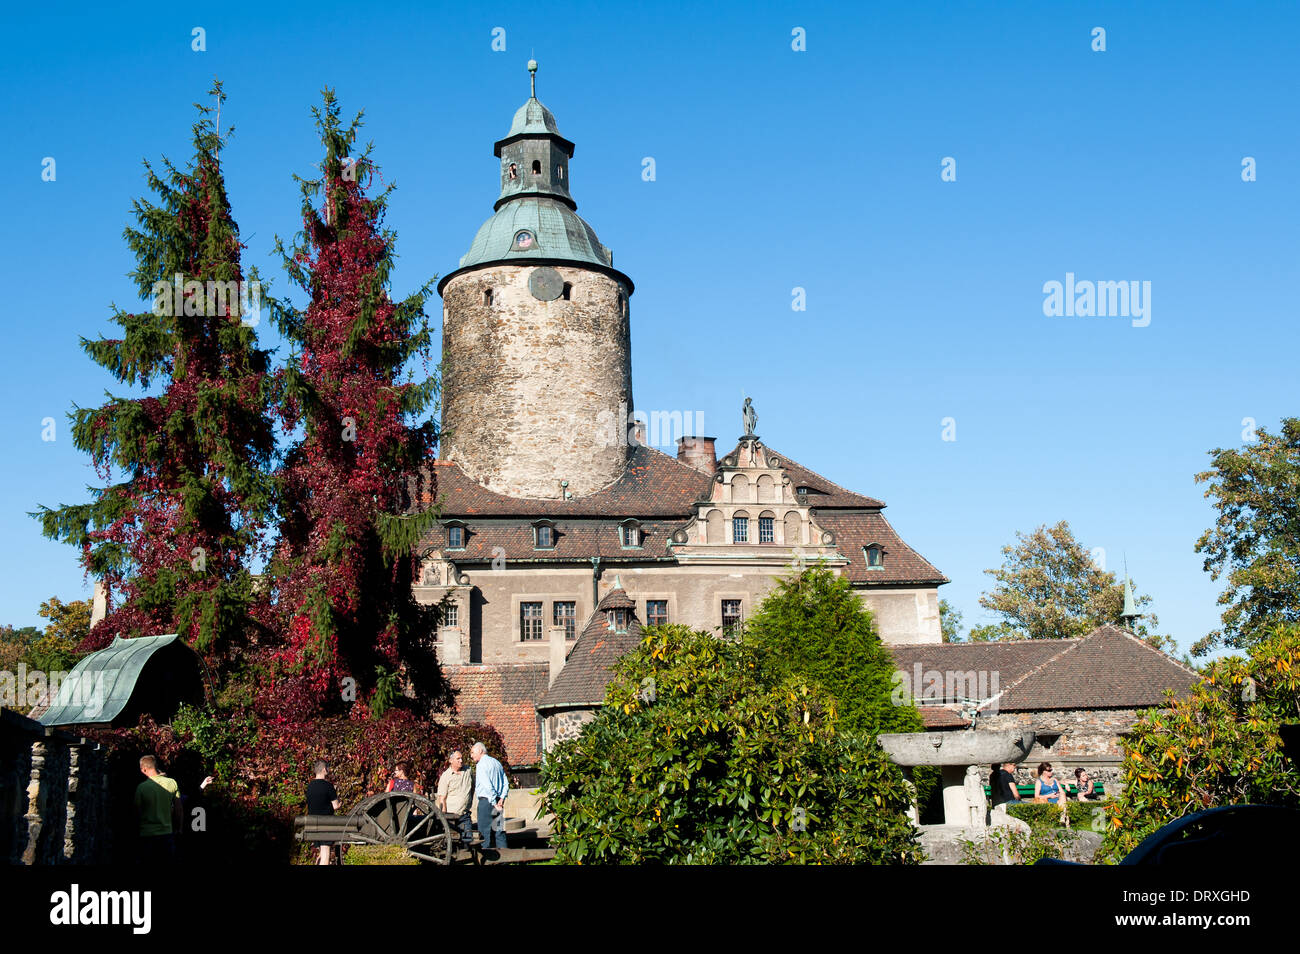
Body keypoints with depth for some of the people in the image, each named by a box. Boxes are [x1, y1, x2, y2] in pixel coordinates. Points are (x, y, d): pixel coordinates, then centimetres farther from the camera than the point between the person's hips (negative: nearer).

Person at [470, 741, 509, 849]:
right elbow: (506, 783, 12)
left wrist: (494, 803, -17)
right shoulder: (497, 763, 16)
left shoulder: (481, 765, -9)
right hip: (498, 800, 7)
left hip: (486, 800, -7)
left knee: (485, 831, -3)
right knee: (499, 830, 10)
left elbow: (488, 786, -19)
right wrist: (502, 799, 2)